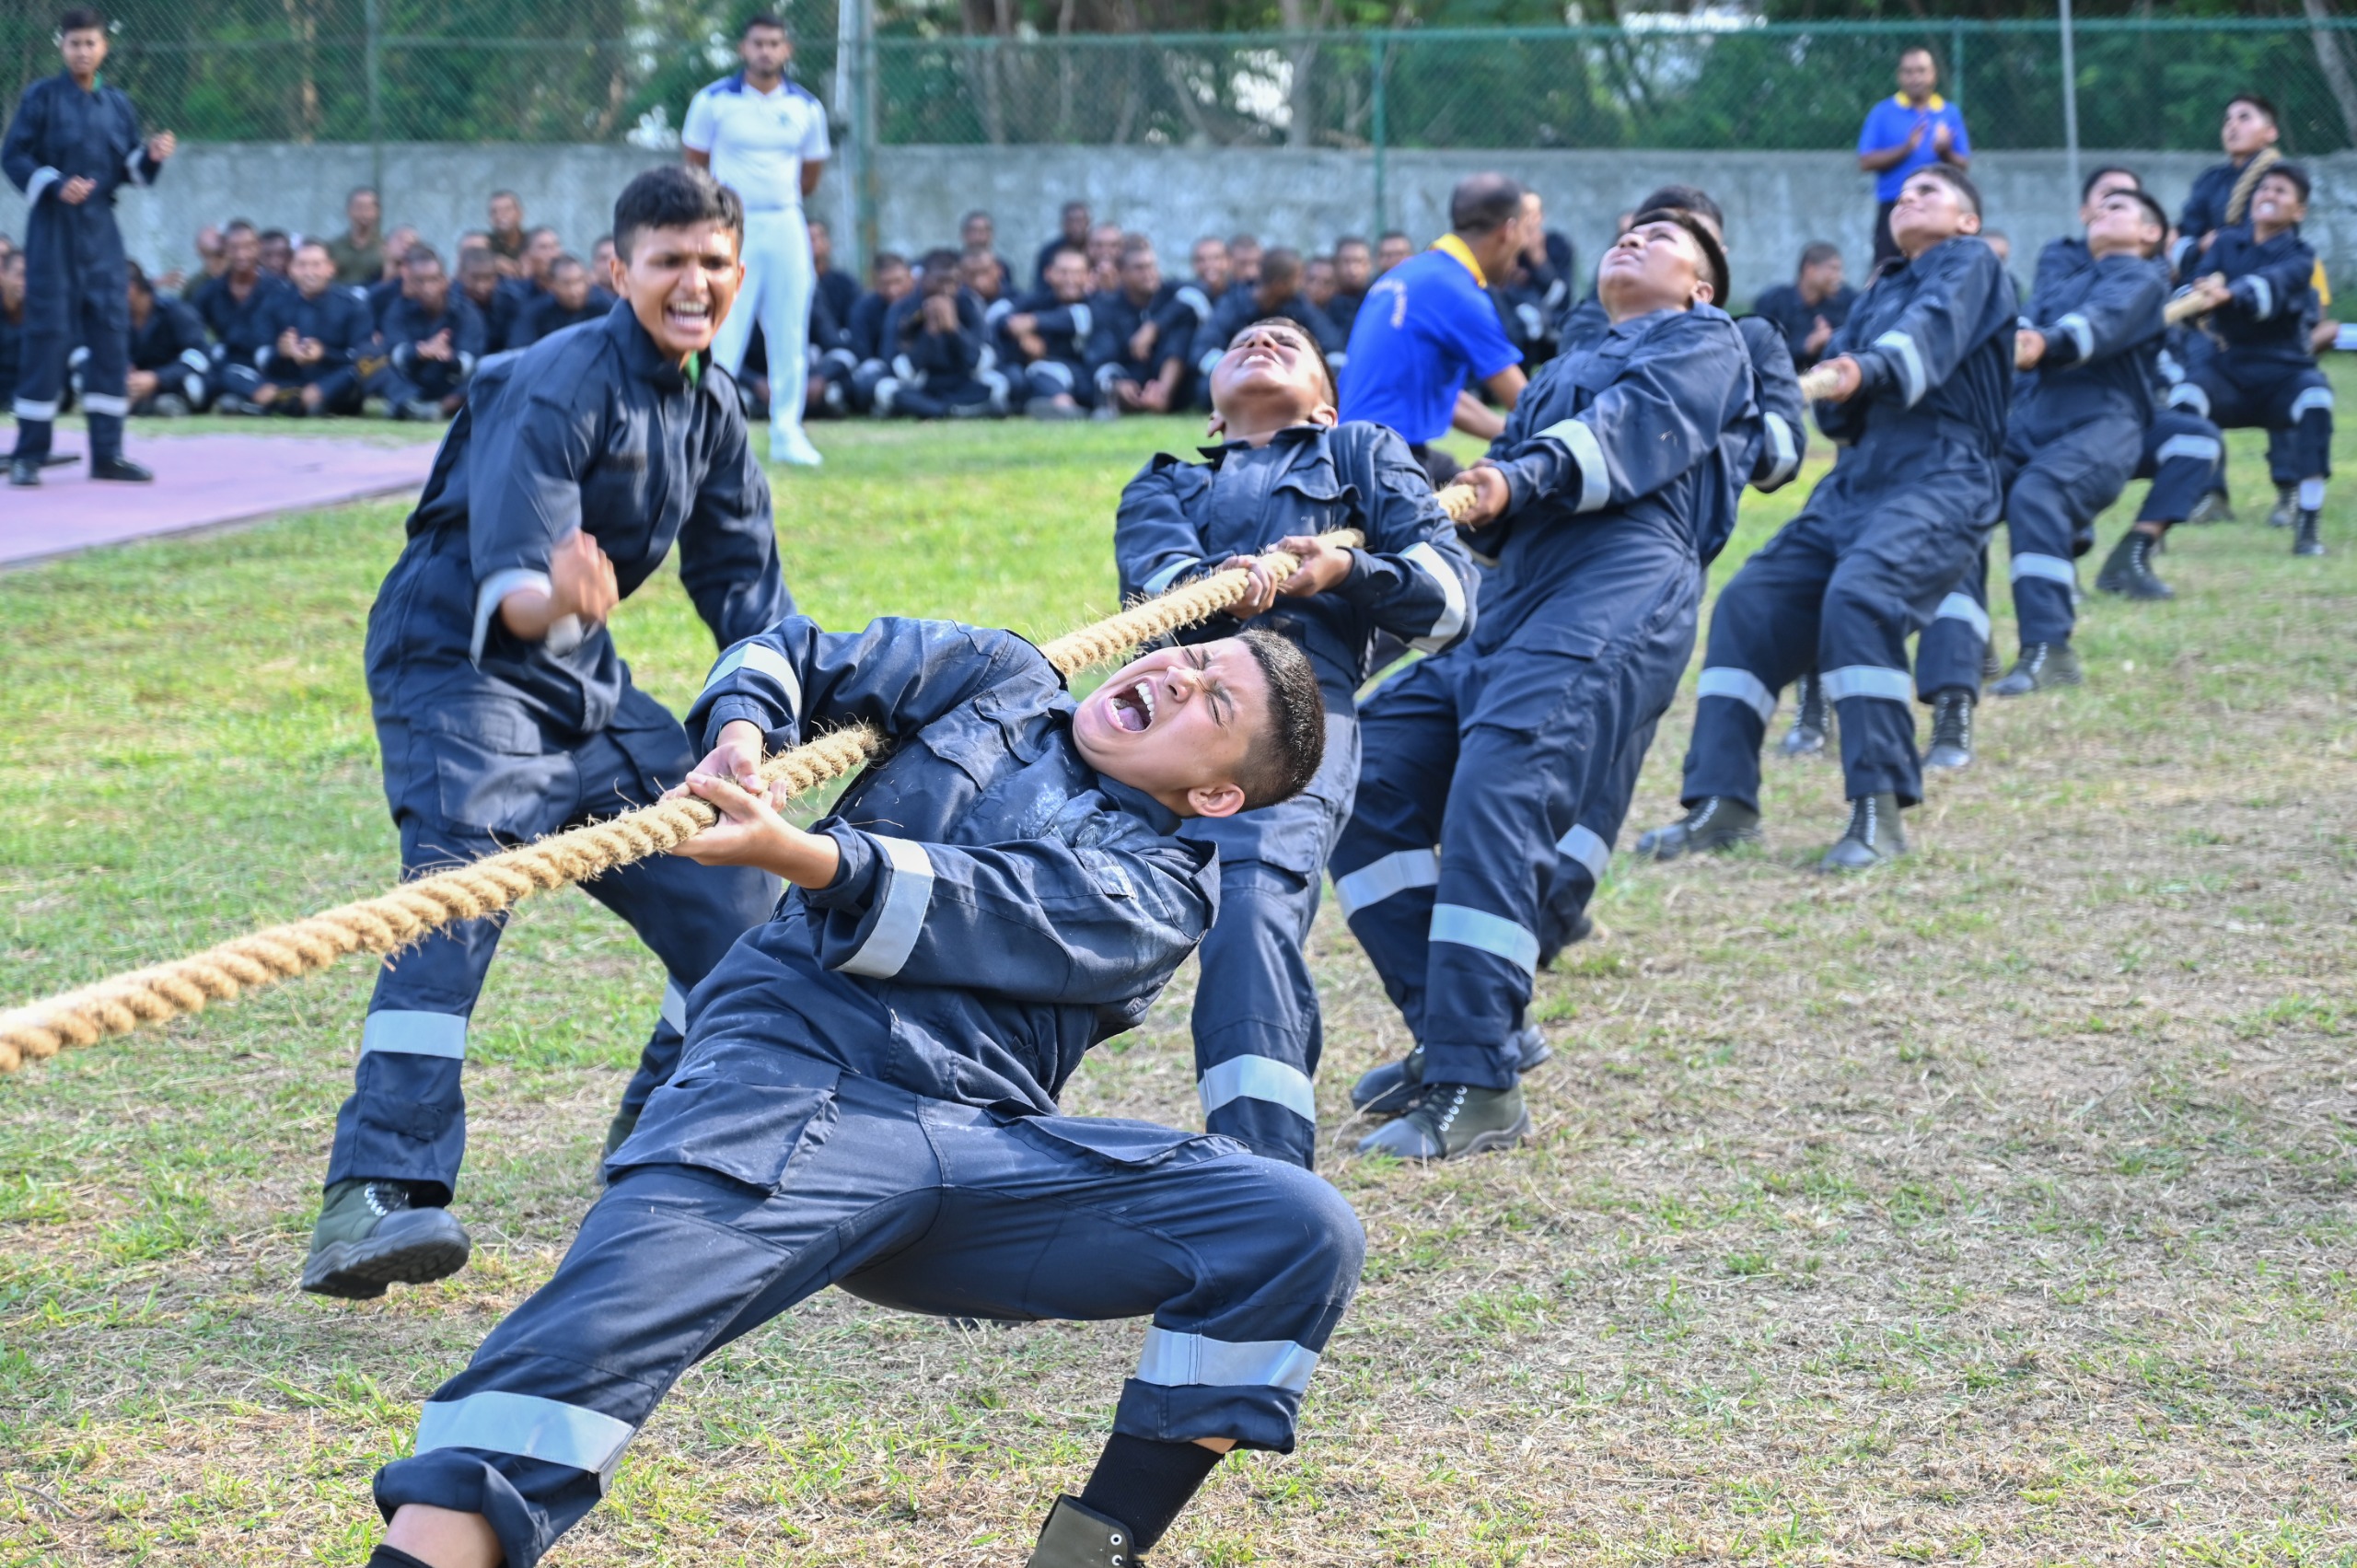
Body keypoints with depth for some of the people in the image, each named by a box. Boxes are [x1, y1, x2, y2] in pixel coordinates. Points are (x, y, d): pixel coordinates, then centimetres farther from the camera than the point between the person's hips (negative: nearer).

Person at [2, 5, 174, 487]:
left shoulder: (117, 104, 11)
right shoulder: (41, 97, -3)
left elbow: (130, 170, 15)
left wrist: (152, 155, -5)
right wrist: (54, 186, -19)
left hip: (100, 230, 5)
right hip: (53, 229, -5)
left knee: (112, 333, 3)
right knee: (47, 332, -6)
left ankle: (107, 453, 10)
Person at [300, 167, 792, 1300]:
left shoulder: (712, 407, 6)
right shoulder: (561, 386, -19)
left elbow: (742, 578, 14)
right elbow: (508, 574, -31)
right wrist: (546, 597, -55)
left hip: (584, 681, 8)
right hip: (455, 665, -8)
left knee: (734, 899, 8)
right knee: (454, 903, -27)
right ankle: (374, 1197, -38)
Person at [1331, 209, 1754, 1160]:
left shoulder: (1704, 342, 17)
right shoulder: (1563, 374, 37)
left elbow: (1640, 423, -5)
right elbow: (1500, 494, 23)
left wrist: (1522, 478, -22)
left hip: (1617, 594, -8)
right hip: (1509, 605, 8)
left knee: (1495, 796, -26)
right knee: (1368, 779, -6)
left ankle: (1479, 1085, -29)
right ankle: (1460, 1028, -2)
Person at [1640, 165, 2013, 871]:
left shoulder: (1969, 264, 5)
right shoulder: (1879, 292, 25)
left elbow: (1932, 330, -18)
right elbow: (1835, 413, 14)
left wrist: (1868, 370, -38)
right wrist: (1836, 390, -10)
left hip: (1940, 479, -8)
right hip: (1855, 481, 8)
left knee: (1859, 595, -31)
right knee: (1749, 604, -4)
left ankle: (1879, 812, -29)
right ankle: (1723, 802, -1)